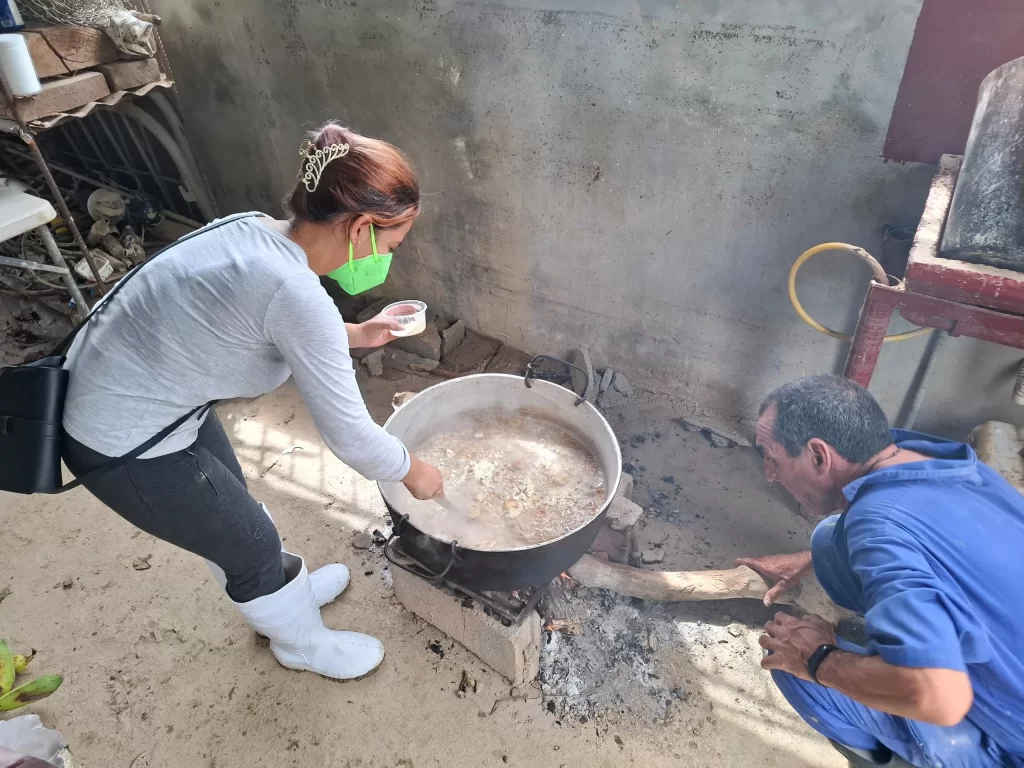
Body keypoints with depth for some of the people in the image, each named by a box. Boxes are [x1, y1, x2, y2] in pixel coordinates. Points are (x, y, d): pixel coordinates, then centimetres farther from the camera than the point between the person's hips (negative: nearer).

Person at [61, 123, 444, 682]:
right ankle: (304, 644, 42)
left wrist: (354, 334, 13)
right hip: (128, 447, -8)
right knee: (251, 542, 13)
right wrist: (414, 472, -5)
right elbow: (350, 437, -22)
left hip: (107, 397, 8)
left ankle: (283, 591, 55)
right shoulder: (297, 294, -31)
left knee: (235, 513, 27)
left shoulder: (256, 232, -4)